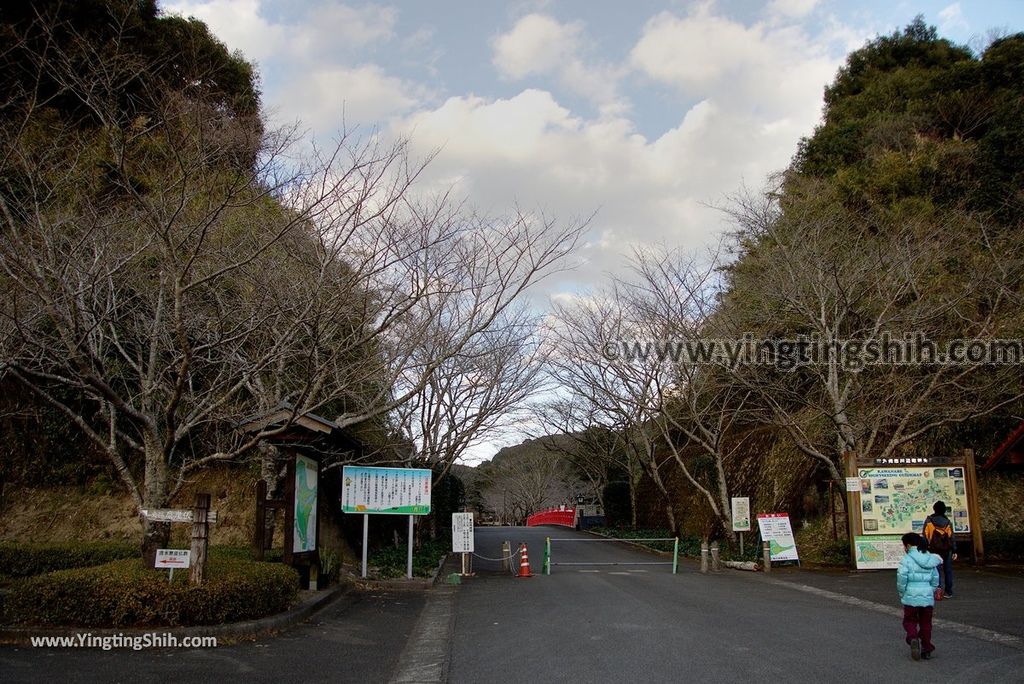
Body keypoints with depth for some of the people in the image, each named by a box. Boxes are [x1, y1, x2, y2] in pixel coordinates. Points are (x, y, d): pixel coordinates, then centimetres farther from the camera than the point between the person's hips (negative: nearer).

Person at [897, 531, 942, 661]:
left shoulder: (907, 559, -10)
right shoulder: (930, 559, 7)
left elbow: (901, 576, -18)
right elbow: (935, 579, 10)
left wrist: (902, 593, -5)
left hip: (910, 598, -4)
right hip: (927, 597, 4)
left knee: (910, 621, 12)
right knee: (925, 623, 17)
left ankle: (913, 638, -13)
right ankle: (926, 649, 19)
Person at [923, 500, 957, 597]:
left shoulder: (929, 520, -3)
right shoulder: (948, 521, 2)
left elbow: (925, 536, -5)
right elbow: (952, 537, 1)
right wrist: (954, 551, 4)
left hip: (934, 549, -2)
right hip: (947, 549, 2)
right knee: (948, 570, 9)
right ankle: (948, 592, 13)